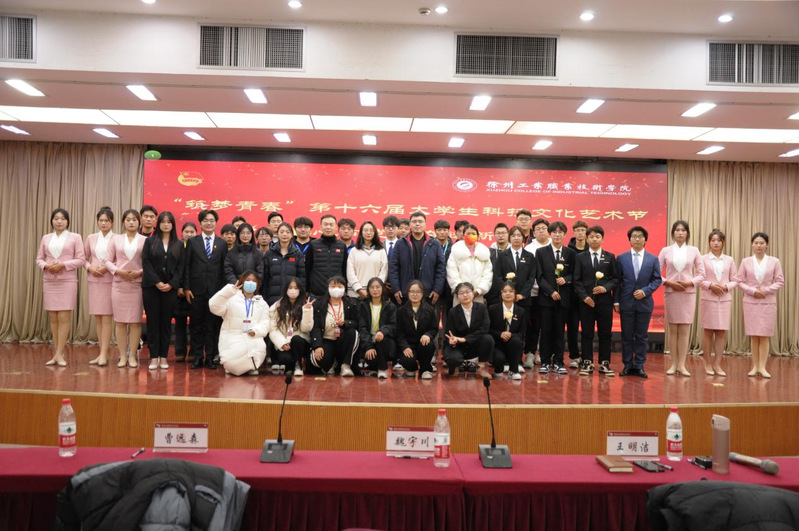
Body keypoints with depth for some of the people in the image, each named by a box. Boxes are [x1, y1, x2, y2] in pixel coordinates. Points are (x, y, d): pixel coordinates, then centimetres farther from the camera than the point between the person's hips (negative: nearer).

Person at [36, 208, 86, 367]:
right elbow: (39, 259, 12)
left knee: (64, 317, -6)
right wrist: (45, 265, -9)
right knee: (53, 317, 5)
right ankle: (58, 352, 12)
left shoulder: (75, 237, 2)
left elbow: (81, 259, -4)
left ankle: (59, 353, -4)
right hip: (49, 281, 4)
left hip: (68, 281, -4)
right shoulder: (46, 238, 13)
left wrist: (63, 264, -16)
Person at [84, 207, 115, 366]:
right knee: (98, 318, 7)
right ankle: (103, 353, 14)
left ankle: (104, 354, -4)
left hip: (110, 280, -5)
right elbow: (84, 257, 14)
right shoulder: (91, 238, 10)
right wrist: (90, 267, -4)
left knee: (107, 317, -6)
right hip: (93, 280, 5)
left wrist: (108, 267, -15)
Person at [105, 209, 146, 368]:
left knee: (135, 321, 0)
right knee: (120, 321, 3)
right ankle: (123, 356, 10)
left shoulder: (145, 240, 3)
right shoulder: (116, 239, 8)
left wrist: (140, 272, -14)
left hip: (137, 284, -1)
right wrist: (118, 271, -9)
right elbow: (108, 260, 7)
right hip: (119, 284, 2)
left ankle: (132, 356, 7)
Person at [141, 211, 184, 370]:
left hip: (170, 288, 1)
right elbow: (145, 263, -2)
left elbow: (180, 267, 4)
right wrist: (157, 282, -12)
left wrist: (171, 284, -9)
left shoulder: (179, 244, 9)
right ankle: (154, 356, 4)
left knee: (166, 322, 4)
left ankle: (163, 356, 9)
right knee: (153, 321, 0)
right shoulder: (150, 241, 6)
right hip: (151, 286, -1)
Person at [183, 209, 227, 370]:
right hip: (197, 289, 0)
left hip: (215, 290, 0)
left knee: (213, 324, 3)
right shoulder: (192, 242, 6)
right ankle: (197, 357, 13)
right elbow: (187, 266, 3)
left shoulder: (222, 244, 8)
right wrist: (186, 288, -4)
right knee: (196, 324, 5)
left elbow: (224, 268, 5)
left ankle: (210, 357, 11)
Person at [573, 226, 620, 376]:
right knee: (587, 333, 3)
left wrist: (606, 288, -11)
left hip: (605, 300, 1)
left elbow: (616, 278, 7)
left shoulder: (610, 257, 9)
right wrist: (584, 296, -10)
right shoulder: (580, 257, 7)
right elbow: (577, 280, 2)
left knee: (605, 333, 4)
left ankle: (604, 364, 12)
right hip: (586, 300, -1)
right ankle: (587, 363, 10)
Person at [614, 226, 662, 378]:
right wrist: (616, 301, -4)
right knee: (627, 336, 5)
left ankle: (639, 366, 13)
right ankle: (627, 365, 13)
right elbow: (617, 281, 1)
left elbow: (657, 280, 4)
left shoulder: (653, 259, 5)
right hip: (626, 303, 0)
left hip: (644, 303, 1)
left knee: (642, 336, 6)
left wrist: (645, 291, -12)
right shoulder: (621, 258, 3)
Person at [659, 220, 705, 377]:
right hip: (670, 292, 0)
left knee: (684, 330, 1)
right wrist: (668, 283, -12)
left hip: (688, 293, 0)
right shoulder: (665, 250, 3)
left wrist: (690, 283, -11)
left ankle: (682, 365, 6)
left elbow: (701, 274, 4)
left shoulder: (694, 251, 4)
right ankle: (674, 364, 11)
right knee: (673, 329, 4)